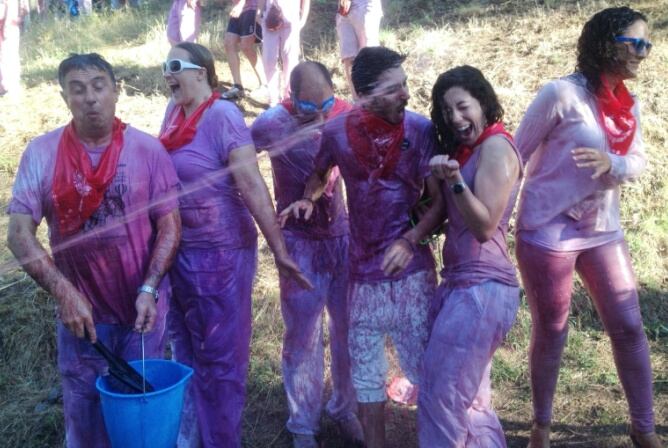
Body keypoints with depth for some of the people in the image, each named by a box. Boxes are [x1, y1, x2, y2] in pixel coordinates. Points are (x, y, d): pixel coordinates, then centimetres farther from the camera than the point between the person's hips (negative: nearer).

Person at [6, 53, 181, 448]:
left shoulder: (148, 150, -7)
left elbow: (170, 226, -5)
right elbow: (19, 233, -8)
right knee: (84, 413, 17)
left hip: (143, 306, -1)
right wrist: (64, 293, -18)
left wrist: (148, 289, -17)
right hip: (80, 311, 1)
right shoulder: (41, 153, -6)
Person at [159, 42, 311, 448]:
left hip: (219, 254, -8)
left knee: (219, 358, 7)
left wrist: (280, 251, -25)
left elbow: (253, 185, -22)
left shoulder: (222, 115, -17)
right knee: (187, 351, 21)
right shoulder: (175, 111, 5)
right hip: (178, 252, 8)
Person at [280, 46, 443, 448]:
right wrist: (307, 200, -5)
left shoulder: (420, 129, -12)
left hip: (412, 267, -2)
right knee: (365, 365, 14)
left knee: (425, 362, 6)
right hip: (364, 269, 3)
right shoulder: (337, 132, -6)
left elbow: (442, 200, -8)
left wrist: (410, 240, -22)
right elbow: (321, 174, 15)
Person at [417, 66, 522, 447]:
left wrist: (455, 181, -30)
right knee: (469, 398, 16)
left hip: (482, 288, -10)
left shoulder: (496, 147, -12)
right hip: (460, 283, 10)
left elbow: (484, 226, -19)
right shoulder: (465, 148, 16)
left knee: (442, 396, -4)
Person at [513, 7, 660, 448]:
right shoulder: (562, 93, -14)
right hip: (549, 230, -6)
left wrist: (611, 163, -20)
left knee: (629, 327, 6)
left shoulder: (629, 104, 7)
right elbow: (516, 155, -10)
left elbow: (639, 161, 3)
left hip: (603, 230, 6)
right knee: (551, 332, 7)